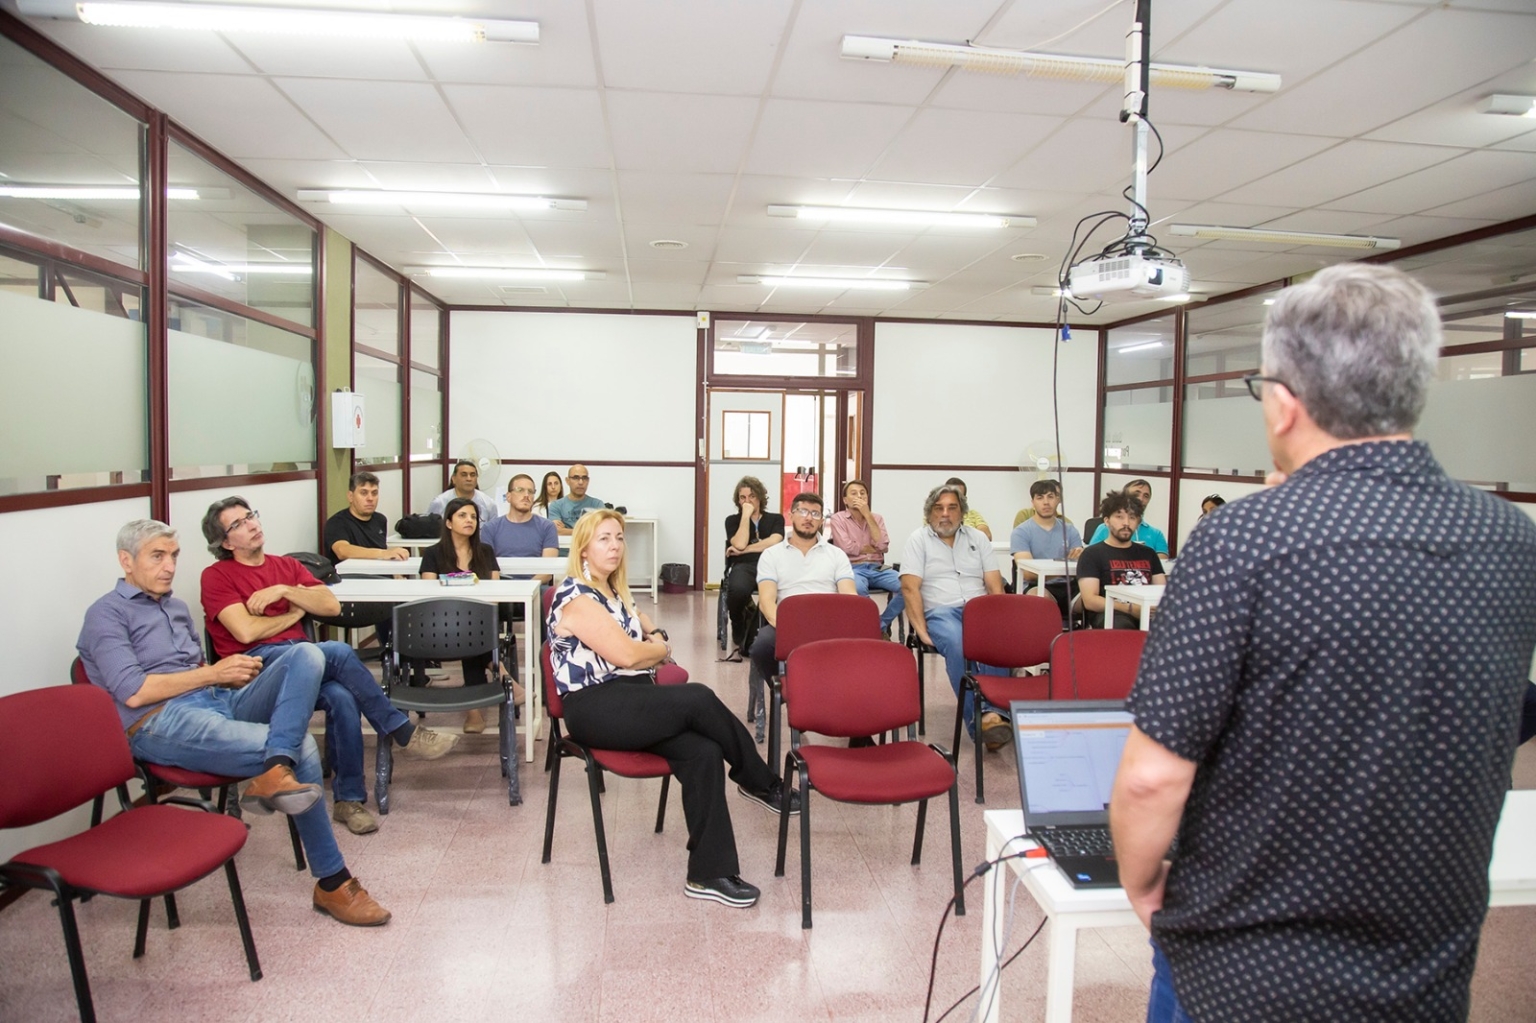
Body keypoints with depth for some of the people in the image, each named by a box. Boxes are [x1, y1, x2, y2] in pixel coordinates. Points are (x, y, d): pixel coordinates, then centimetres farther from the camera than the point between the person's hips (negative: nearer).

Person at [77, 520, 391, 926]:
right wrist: (213, 673, -6)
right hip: (162, 724, -7)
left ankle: (275, 772, -39)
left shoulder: (177, 608, 27)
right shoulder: (107, 614, 2)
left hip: (220, 702, 7)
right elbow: (133, 693, -11)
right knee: (301, 749, -24)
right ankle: (332, 882, -12)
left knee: (306, 656, -19)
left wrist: (234, 672, 4)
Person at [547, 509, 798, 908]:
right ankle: (761, 783, -3)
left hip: (631, 701, 8)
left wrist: (653, 643, 3)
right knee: (699, 699, -26)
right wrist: (660, 649, 5)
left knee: (703, 752, -20)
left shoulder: (615, 593, 20)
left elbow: (655, 635, 27)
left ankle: (708, 874, -18)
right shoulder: (576, 598, -9)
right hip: (595, 708, -8)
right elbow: (626, 654, -15)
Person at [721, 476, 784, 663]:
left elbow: (773, 543, -1)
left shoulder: (776, 519, 20)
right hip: (743, 566, 0)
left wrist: (744, 550, 0)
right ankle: (738, 639, -13)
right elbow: (740, 544, -3)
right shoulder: (732, 520, 18)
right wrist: (746, 515, 2)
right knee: (738, 590, -41)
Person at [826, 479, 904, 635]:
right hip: (853, 568, -4)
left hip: (877, 569, 4)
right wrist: (873, 548, 2)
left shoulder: (876, 517, 15)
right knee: (859, 588, -40)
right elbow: (848, 548, -11)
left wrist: (867, 515, -3)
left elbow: (882, 545, -3)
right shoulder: (838, 519, 4)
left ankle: (882, 625, -5)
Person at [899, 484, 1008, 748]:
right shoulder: (918, 540, 11)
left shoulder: (977, 538, 20)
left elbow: (995, 585, 13)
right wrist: (921, 630, -13)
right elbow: (910, 588, -1)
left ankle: (993, 713, -39)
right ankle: (977, 717, -38)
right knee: (957, 644, -37)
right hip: (940, 611, -2)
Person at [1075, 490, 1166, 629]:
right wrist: (1130, 608, -17)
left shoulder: (1148, 553, 26)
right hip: (1110, 615, -4)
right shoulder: (1092, 554, 8)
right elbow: (1090, 601, -3)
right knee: (1121, 626, -41)